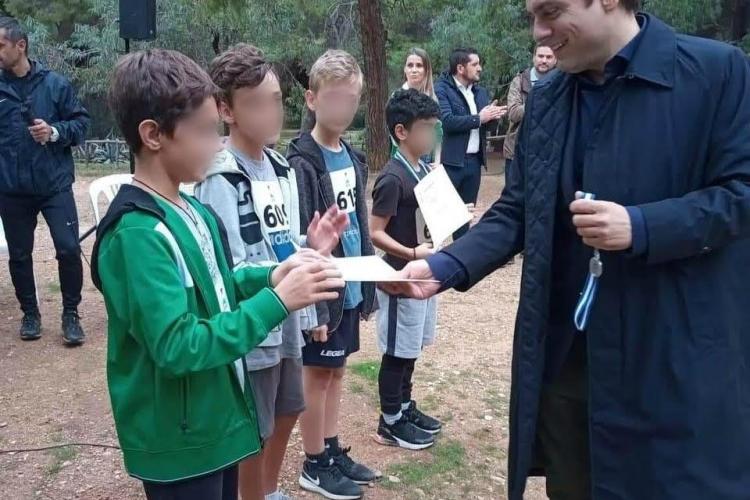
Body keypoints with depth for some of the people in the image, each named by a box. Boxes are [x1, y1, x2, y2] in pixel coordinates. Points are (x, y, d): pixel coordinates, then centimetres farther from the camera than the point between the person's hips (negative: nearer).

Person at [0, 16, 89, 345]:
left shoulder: (55, 83, -2)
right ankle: (30, 313, 29)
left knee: (69, 249, -5)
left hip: (55, 184, -2)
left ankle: (71, 314, 13)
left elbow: (81, 123, 1)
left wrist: (55, 131, -15)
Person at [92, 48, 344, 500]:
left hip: (215, 420, 8)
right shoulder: (137, 233, -25)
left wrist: (270, 277, -4)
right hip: (178, 440, -8)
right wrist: (278, 301, -27)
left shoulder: (192, 212, 2)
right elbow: (178, 347, -28)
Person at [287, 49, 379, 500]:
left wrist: (368, 282, 11)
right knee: (318, 374, 6)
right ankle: (315, 464, 23)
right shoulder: (303, 163, -17)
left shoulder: (351, 157, 7)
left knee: (336, 371, 17)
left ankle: (333, 450, 32)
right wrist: (313, 304, -19)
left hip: (350, 288, 7)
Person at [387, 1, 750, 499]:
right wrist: (445, 267, -8)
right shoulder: (546, 99, 9)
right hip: (563, 354, 5)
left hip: (674, 360, -4)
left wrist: (641, 228, -23)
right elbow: (515, 212, 8)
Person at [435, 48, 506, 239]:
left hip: (474, 160, 7)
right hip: (451, 161, -7)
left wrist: (493, 115, -11)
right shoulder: (441, 89, -7)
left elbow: (486, 122, 12)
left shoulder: (480, 91, 15)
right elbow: (447, 121, -20)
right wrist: (478, 118, -15)